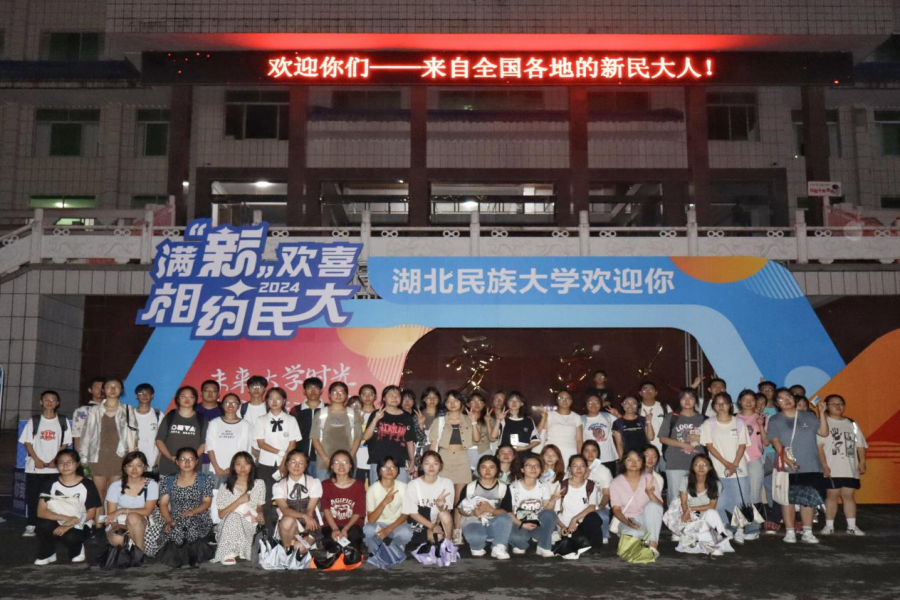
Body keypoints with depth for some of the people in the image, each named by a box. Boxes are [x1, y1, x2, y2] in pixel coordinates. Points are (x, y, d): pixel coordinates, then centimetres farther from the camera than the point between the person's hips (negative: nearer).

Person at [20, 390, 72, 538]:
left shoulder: (63, 421, 4)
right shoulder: (34, 421, 4)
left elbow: (65, 444, 4)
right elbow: (27, 443, 1)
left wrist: (55, 460, -8)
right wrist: (37, 460, -10)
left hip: (55, 468, 0)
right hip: (34, 467, 0)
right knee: (32, 497, 0)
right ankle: (31, 526, 6)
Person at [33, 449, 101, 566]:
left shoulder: (87, 485, -5)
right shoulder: (50, 484, -1)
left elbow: (91, 513, -5)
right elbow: (41, 512, -9)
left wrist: (69, 525, -20)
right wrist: (65, 518, -24)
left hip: (78, 527, -2)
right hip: (56, 525, 2)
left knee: (70, 537, -35)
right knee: (43, 525, -31)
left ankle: (76, 549, 4)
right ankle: (47, 554, -1)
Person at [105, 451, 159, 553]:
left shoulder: (151, 485, -3)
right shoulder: (115, 487, -1)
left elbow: (148, 511, -11)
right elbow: (111, 516, -3)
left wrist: (122, 511, -17)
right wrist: (118, 528, -23)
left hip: (141, 525, 0)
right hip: (120, 524, 0)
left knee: (133, 517, -35)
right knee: (117, 539, -35)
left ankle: (140, 552, -23)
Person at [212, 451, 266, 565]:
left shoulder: (259, 484, 5)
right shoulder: (225, 487, -2)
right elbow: (221, 514, -4)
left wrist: (260, 514, -13)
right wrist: (239, 501, -15)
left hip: (249, 526, 0)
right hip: (228, 527, 0)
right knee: (233, 516, -35)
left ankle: (235, 552, -12)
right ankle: (227, 553, -23)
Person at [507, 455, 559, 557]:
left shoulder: (543, 486, 3)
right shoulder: (514, 487, -5)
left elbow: (547, 510, -5)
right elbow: (508, 512, -5)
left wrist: (553, 500, -25)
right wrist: (522, 524, -19)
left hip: (538, 524, 2)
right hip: (519, 524, -2)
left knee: (550, 514, -32)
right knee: (516, 537, -38)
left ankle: (544, 547, -14)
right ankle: (520, 545, 0)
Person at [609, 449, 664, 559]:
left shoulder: (649, 479, 1)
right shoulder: (616, 483, -1)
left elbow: (660, 506, -5)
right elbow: (616, 509, -5)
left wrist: (650, 494, -26)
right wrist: (627, 522, -25)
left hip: (647, 520, 2)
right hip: (627, 521, -2)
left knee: (653, 505, -31)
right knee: (633, 534, -38)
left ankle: (653, 545, -29)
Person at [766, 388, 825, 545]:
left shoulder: (809, 417, 11)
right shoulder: (775, 421, 2)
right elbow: (776, 443, -7)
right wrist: (787, 460, -20)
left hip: (811, 466, 2)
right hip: (788, 468, -2)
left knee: (809, 499, 4)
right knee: (789, 499, 1)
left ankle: (807, 532, 13)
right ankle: (789, 532, 9)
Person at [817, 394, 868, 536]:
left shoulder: (851, 424, 16)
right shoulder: (823, 422, -1)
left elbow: (860, 445, 14)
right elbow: (819, 446, -8)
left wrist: (862, 462, 2)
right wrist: (824, 465, -15)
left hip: (850, 468, 4)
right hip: (832, 469, -4)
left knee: (849, 495, 6)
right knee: (832, 495, -1)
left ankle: (852, 526, 10)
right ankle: (829, 526, 6)